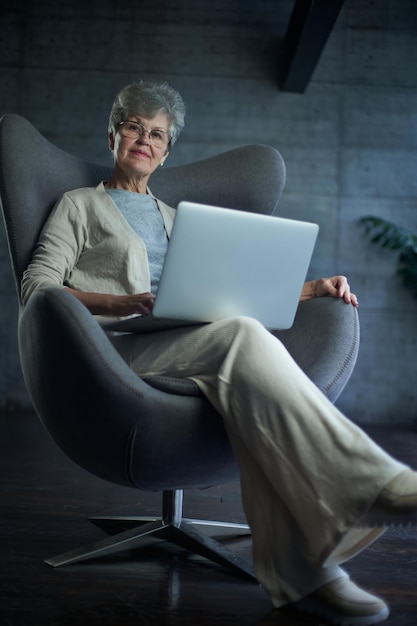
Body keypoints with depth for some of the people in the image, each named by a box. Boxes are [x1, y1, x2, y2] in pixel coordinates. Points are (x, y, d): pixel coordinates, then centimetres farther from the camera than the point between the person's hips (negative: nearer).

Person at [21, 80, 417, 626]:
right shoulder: (81, 205, 20)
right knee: (244, 337, -34)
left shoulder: (178, 220, 33)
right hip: (115, 346, -4)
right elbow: (37, 285, 5)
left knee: (245, 374, -35)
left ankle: (298, 569, -43)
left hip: (186, 346, 4)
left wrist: (311, 288, 12)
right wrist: (120, 303, -12)